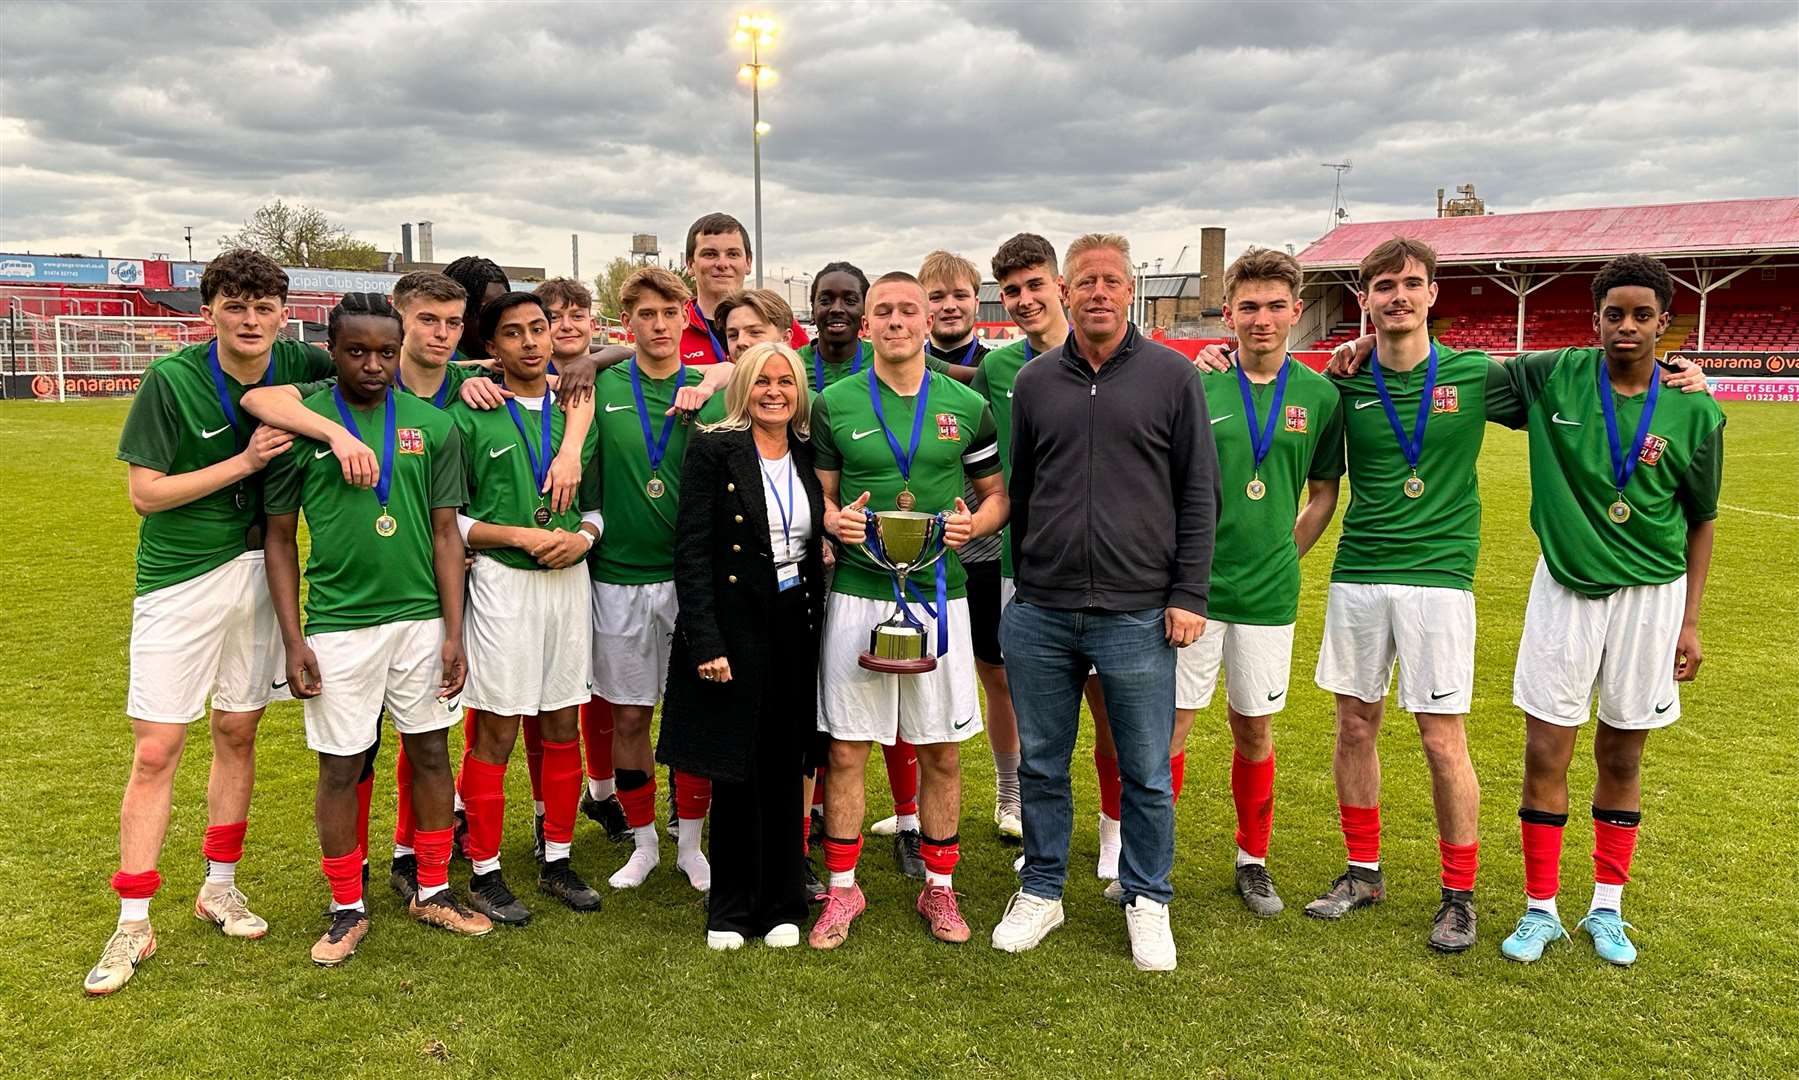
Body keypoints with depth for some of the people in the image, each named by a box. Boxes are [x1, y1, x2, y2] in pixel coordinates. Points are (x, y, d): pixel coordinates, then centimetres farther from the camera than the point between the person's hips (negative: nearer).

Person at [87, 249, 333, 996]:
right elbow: (144, 492, -11)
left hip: (257, 571, 3)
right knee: (155, 750, -1)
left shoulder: (296, 366, -4)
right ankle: (133, 924, 10)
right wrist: (244, 461, -17)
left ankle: (219, 886, 29)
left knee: (237, 733, 13)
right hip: (178, 579, -3)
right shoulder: (171, 381, -12)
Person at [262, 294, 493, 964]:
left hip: (421, 617, 2)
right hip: (337, 625, -2)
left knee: (431, 752, 11)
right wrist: (293, 641, -3)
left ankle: (432, 891, 28)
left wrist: (454, 632, -1)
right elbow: (280, 538, 2)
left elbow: (445, 532, 4)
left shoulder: (432, 425, 2)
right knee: (341, 766, 6)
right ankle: (347, 910, 23)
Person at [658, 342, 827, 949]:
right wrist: (705, 642, -15)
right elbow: (690, 551, -9)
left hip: (795, 626, 4)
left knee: (785, 767, 8)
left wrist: (815, 621, 5)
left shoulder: (808, 457, 9)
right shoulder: (713, 450, -5)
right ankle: (730, 910, 18)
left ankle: (782, 905, 21)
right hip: (734, 625, -4)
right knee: (736, 769, 3)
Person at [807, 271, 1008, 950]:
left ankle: (939, 887, 25)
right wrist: (834, 520, -11)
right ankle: (843, 888, 21)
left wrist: (974, 523, -9)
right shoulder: (834, 404, 3)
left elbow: (999, 495, 11)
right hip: (856, 593, 0)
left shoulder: (966, 405, 4)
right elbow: (817, 494, 10)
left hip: (939, 594, 1)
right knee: (846, 750, 4)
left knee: (941, 752, 8)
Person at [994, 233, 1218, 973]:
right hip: (1040, 615, 3)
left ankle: (1147, 901, 28)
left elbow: (1199, 494, 0)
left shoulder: (1173, 377, 0)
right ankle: (1041, 891, 30)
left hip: (1138, 615, -2)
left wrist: (1189, 593, -5)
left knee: (1147, 773, 9)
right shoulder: (1034, 382, 8)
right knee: (1042, 765, 13)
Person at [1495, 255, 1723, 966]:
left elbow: (1701, 520, 5)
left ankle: (1607, 909, 28)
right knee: (1545, 754, 1)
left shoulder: (1694, 413, -5)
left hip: (1651, 594, 1)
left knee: (1621, 758, 11)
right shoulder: (1552, 377, -7)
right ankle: (1540, 909, 17)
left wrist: (1689, 620, 3)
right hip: (1565, 587, 0)